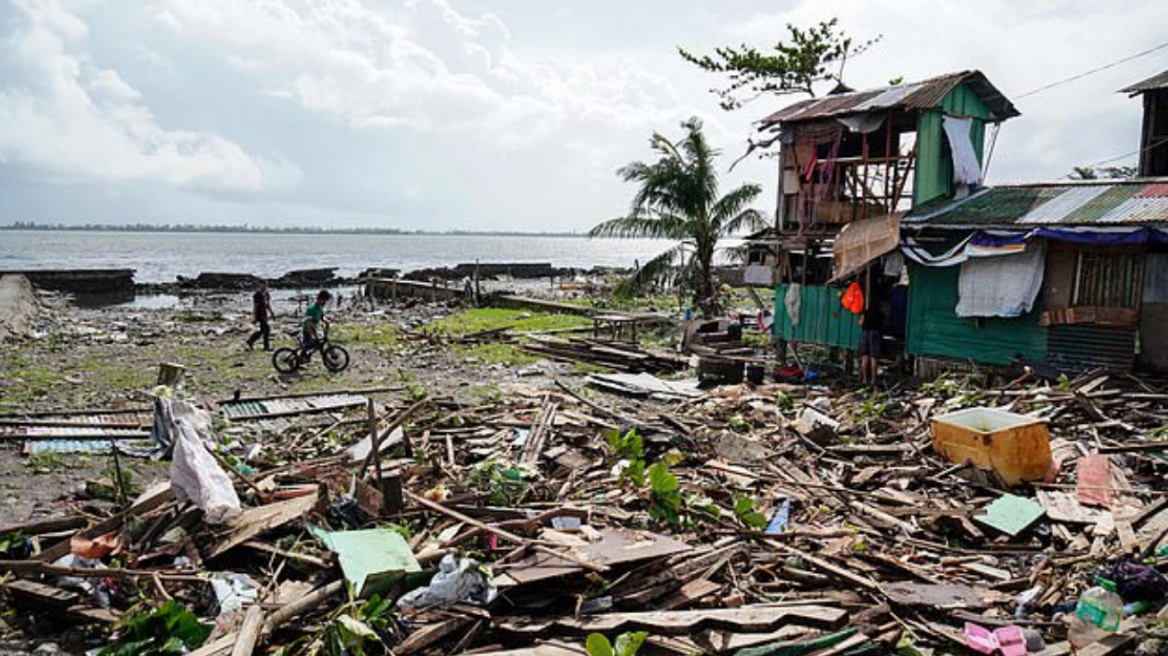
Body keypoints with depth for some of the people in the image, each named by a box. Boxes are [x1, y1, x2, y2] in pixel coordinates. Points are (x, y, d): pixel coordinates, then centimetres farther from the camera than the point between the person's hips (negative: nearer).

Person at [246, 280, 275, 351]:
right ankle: (266, 346, -2)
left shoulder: (267, 295, 8)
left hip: (265, 314, 9)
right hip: (259, 315, -9)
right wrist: (254, 318, -17)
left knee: (262, 330, 13)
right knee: (267, 329, -11)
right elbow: (255, 306, -15)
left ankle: (250, 341, 28)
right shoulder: (257, 295, -15)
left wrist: (272, 313, 14)